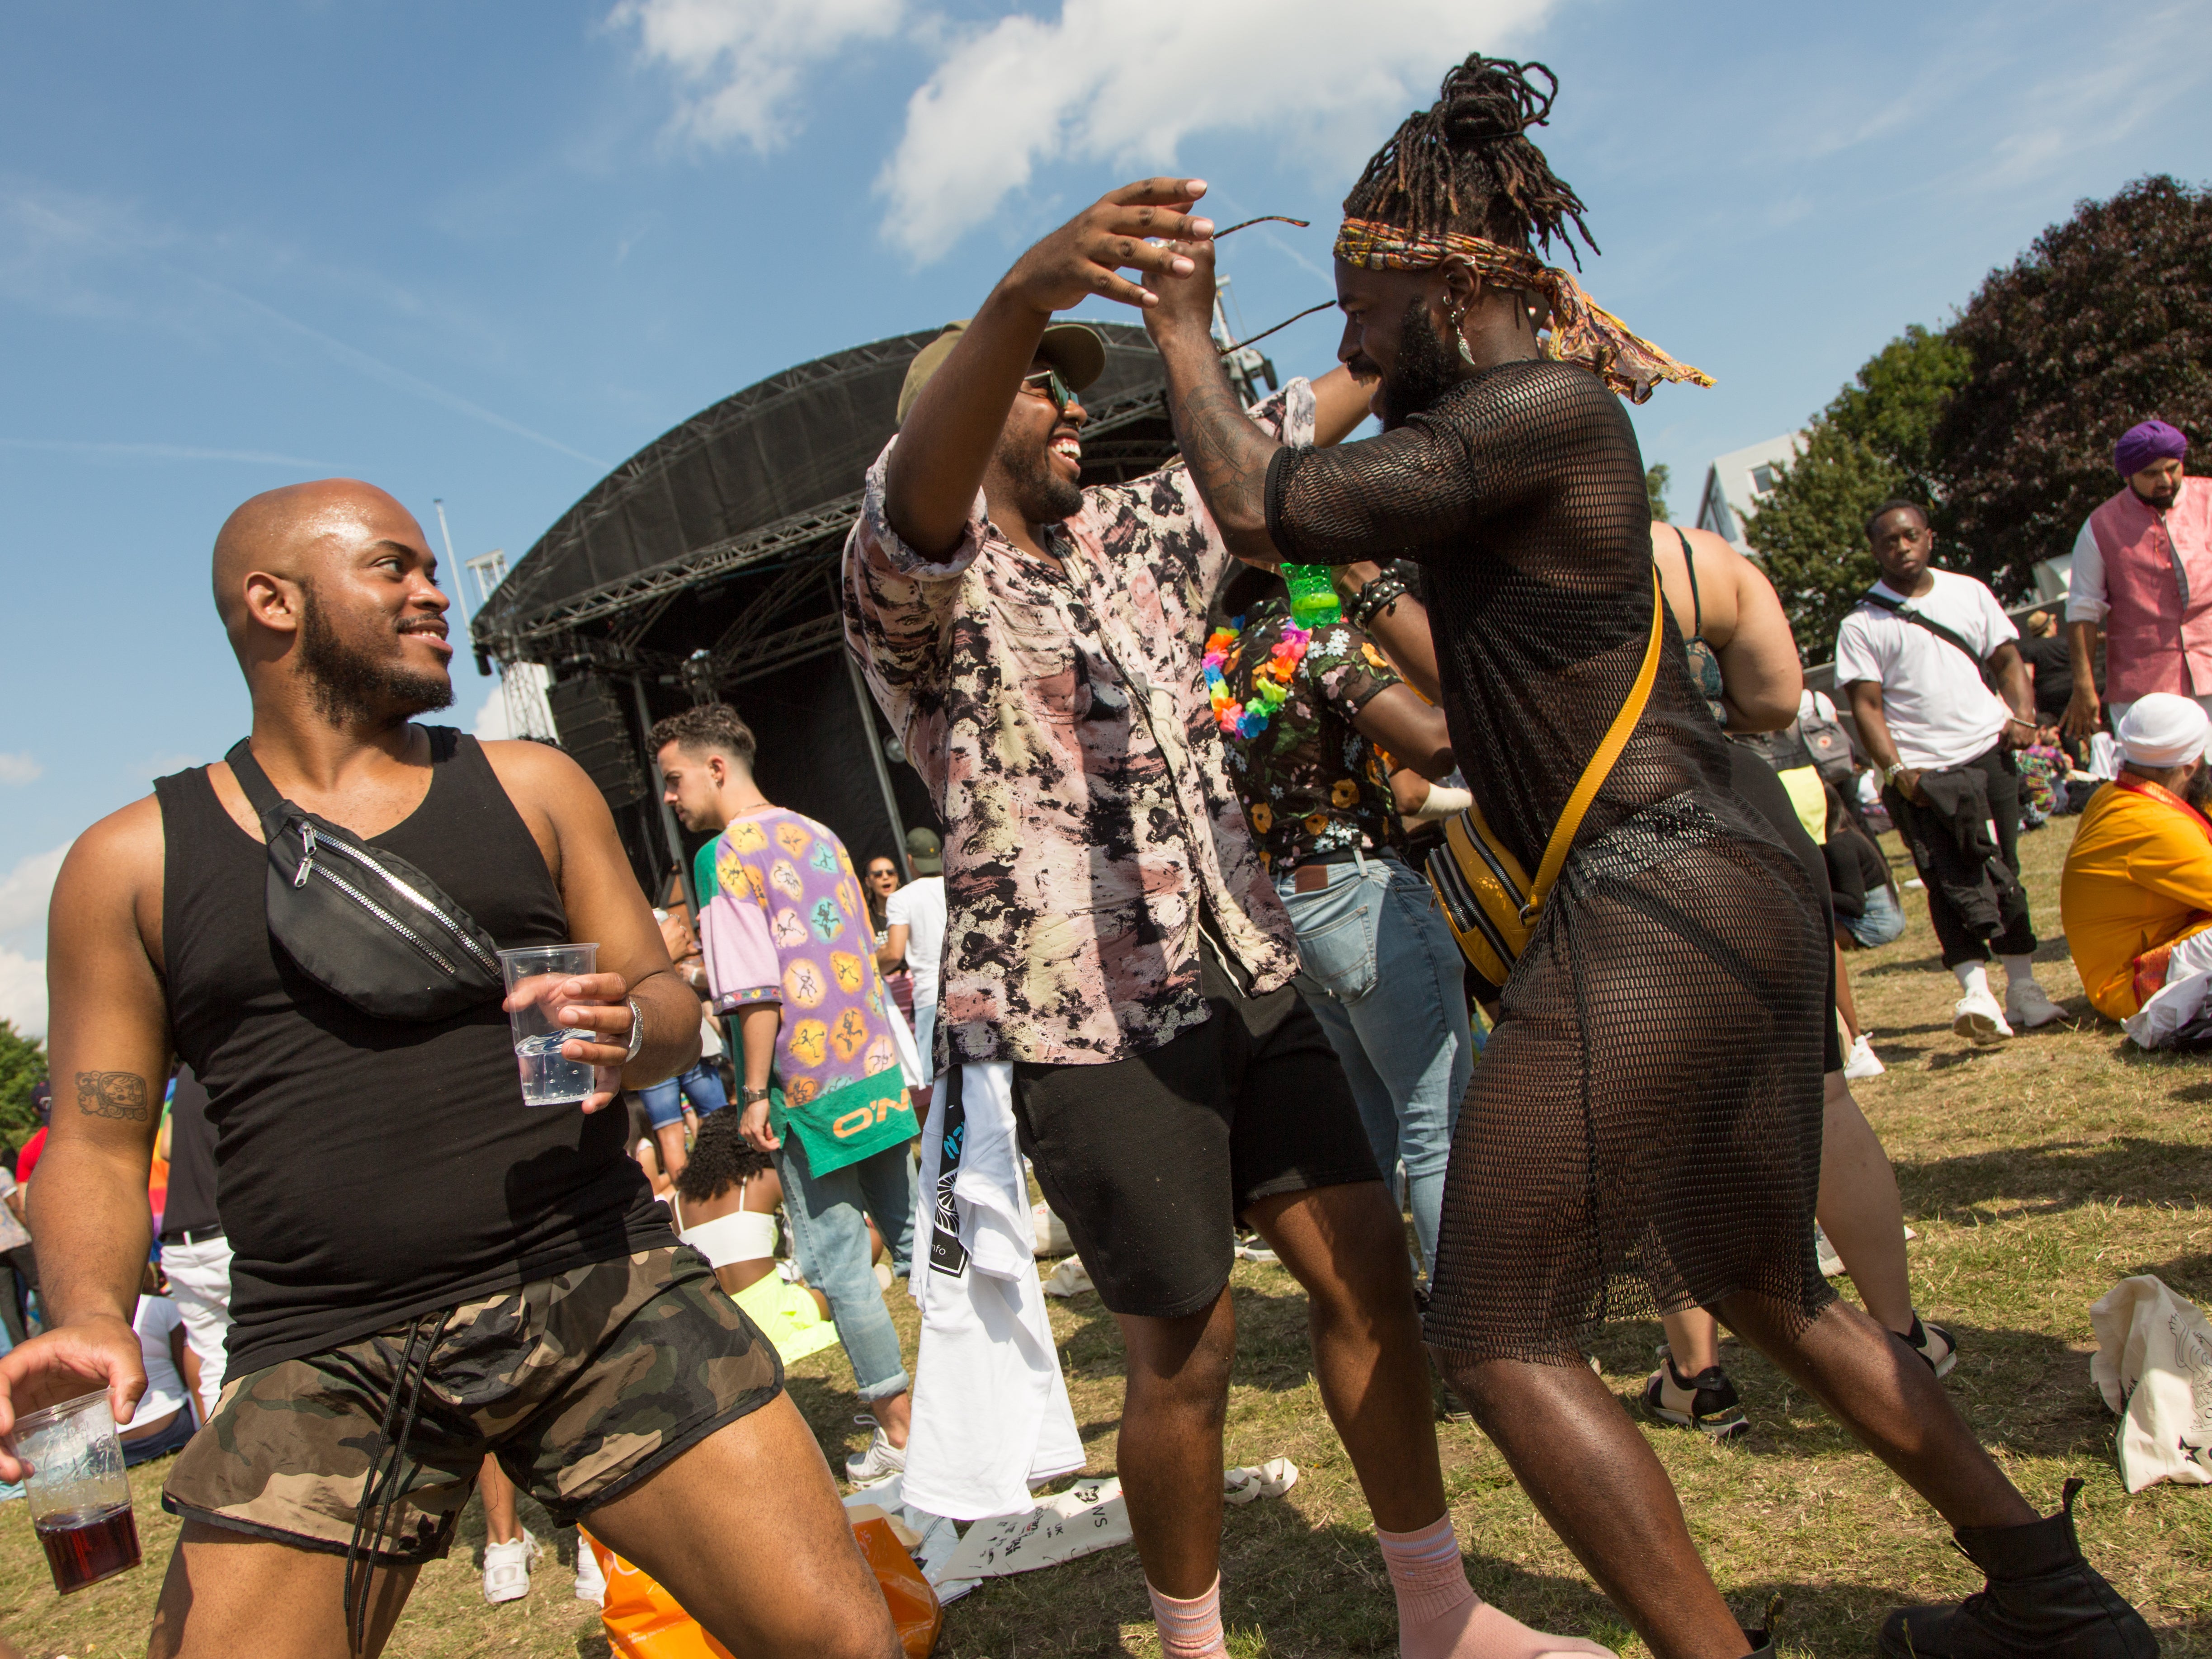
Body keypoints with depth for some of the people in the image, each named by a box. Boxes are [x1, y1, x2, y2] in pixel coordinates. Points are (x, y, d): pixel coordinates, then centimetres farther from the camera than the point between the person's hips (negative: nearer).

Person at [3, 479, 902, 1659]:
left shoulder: (532, 788, 13)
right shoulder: (133, 861, 9)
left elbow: (669, 1006, 13)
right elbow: (98, 1142, 9)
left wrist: (628, 1034, -11)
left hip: (603, 1293, 1)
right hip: (318, 1360, 0)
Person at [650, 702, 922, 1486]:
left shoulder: (729, 855, -11)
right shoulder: (819, 837, 13)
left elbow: (756, 989, -17)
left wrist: (755, 1093, -10)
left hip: (811, 1088, -8)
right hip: (878, 1068, 8)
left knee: (840, 1265, 3)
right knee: (913, 1233, 16)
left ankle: (900, 1429, 12)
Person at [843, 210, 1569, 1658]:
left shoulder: (1135, 532, 15)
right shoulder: (918, 585, -6)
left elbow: (1284, 434, 20)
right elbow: (919, 492, -29)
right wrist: (1023, 296, -47)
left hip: (1246, 976, 7)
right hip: (1083, 1015, -6)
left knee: (1368, 1263, 8)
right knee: (1189, 1348, 2)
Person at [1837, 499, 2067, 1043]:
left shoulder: (1969, 592, 14)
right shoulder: (1862, 624, 1)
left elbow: (2006, 657, 15)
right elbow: (1866, 704, -4)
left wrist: (2022, 713, -3)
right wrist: (1895, 771, -15)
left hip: (1990, 754, 3)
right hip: (1922, 774, -3)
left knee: (2004, 874, 7)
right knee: (1951, 880, -11)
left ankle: (2023, 988, 14)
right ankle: (1975, 989, -16)